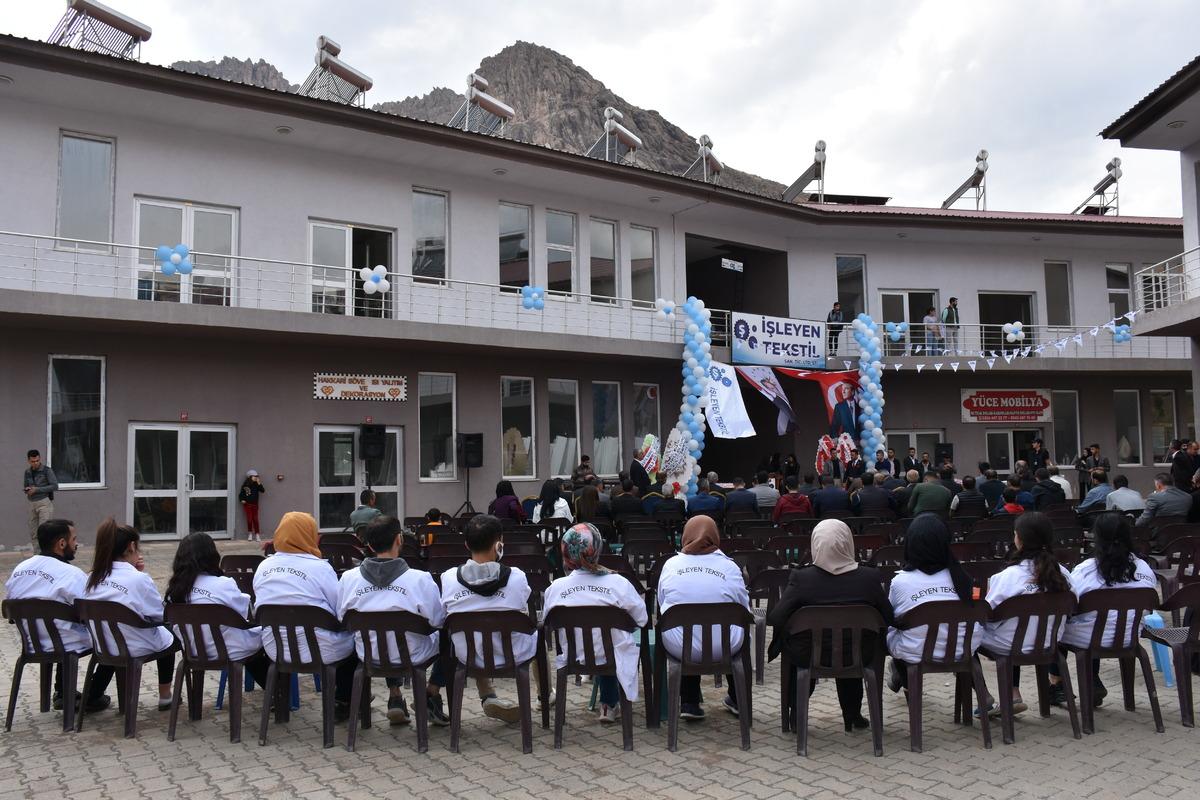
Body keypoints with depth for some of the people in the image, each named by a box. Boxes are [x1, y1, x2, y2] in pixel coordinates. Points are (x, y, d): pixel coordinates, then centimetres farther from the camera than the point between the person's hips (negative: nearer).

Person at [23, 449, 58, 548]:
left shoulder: (47, 470, -4)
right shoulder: (27, 472, 12)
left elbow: (55, 486, -9)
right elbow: (26, 487, 23)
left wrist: (37, 489, -14)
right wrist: (27, 491, -1)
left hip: (45, 502, -6)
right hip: (32, 503, 6)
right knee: (33, 533, 6)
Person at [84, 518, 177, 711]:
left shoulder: (93, 578, -6)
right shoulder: (139, 579, -23)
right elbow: (162, 614, -12)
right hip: (137, 648, -5)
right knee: (169, 638, 27)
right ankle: (165, 697, 35)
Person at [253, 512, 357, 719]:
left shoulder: (263, 567, 1)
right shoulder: (320, 568, -16)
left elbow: (260, 610, 12)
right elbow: (342, 612, -12)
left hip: (276, 652, 6)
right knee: (354, 636, 22)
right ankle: (342, 703, 27)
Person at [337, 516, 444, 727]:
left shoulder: (348, 578, -10)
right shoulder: (420, 579, -20)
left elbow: (342, 619, 3)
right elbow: (438, 620, -13)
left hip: (369, 656, 4)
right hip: (413, 657, -4)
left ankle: (395, 697, 26)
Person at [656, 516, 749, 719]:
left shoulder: (671, 565, -1)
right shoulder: (729, 567, -5)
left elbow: (662, 605, 9)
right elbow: (745, 609, 4)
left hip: (679, 648, 1)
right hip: (724, 648, -1)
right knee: (741, 635, 32)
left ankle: (689, 703, 32)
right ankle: (737, 700, 43)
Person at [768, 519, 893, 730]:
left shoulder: (801, 578, -19)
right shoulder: (870, 577, -14)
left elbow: (774, 619, -17)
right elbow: (888, 619, -4)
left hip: (809, 657, -1)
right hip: (858, 657, 2)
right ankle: (853, 715, 43)